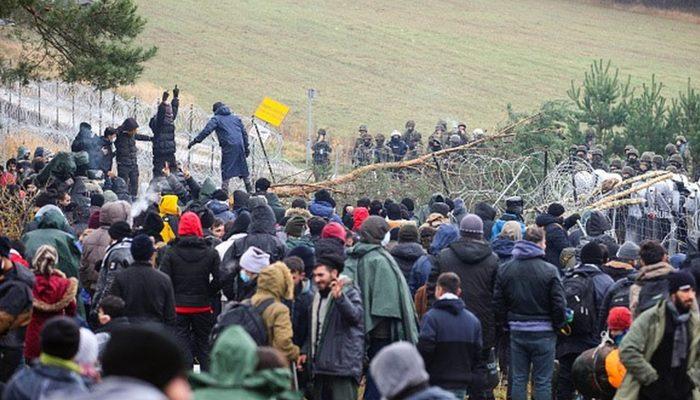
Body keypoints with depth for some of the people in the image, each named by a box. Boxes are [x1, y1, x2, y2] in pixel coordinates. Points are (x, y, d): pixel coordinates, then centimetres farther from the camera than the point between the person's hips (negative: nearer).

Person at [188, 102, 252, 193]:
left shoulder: (216, 119, 5)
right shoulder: (236, 118, 22)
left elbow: (206, 131, -8)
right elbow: (244, 133, 21)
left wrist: (195, 141, -6)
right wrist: (246, 147, 25)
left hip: (228, 147, -5)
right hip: (240, 145, 5)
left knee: (226, 169, -2)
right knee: (243, 168, 15)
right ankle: (250, 190, 21)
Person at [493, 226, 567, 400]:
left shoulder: (505, 269, 2)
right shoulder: (549, 271, -12)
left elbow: (498, 302, 4)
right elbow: (559, 304, -11)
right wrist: (558, 325, 5)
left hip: (517, 332, 4)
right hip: (543, 332, -4)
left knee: (518, 379, 10)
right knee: (542, 381, 2)